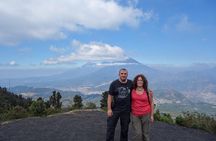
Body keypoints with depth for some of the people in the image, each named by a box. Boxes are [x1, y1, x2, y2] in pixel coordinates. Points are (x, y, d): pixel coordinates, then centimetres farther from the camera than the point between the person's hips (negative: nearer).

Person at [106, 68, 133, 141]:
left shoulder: (131, 83, -2)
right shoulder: (114, 84, -7)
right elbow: (110, 96, -6)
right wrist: (109, 109, -10)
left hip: (126, 110, 2)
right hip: (115, 109, -1)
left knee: (125, 129, 14)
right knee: (110, 127, 3)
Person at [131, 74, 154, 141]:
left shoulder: (148, 92, -5)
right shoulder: (132, 91, -3)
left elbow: (151, 103, 2)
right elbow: (130, 102, 6)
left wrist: (152, 115, 2)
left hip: (146, 115, 0)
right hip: (135, 115, 0)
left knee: (145, 133, 9)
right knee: (138, 134, -3)